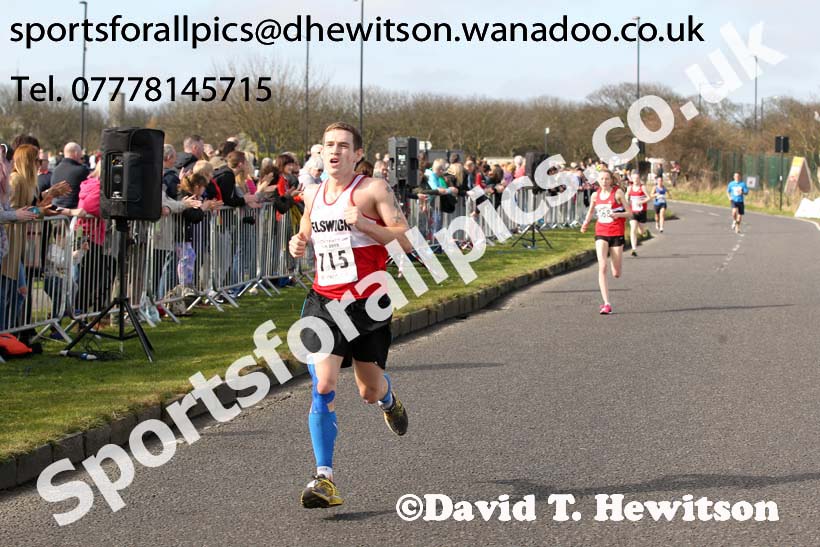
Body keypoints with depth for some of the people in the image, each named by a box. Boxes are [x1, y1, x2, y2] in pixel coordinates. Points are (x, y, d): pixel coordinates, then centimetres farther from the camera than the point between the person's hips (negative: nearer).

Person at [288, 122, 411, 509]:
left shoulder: (373, 190, -7)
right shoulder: (313, 194, 9)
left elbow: (405, 241, -12)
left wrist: (362, 223, -24)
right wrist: (298, 244, 4)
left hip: (367, 302, -3)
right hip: (324, 300, 3)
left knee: (369, 392, 12)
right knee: (322, 387, -14)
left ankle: (388, 400, 53)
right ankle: (324, 478, -15)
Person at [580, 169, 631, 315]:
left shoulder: (618, 193, -5)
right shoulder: (596, 195, 6)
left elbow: (629, 213, -4)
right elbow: (591, 210, 25)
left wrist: (618, 214, -23)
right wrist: (586, 223, 6)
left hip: (617, 234, -2)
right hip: (601, 233, 2)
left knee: (616, 274, 5)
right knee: (602, 267, -17)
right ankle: (607, 304, -18)